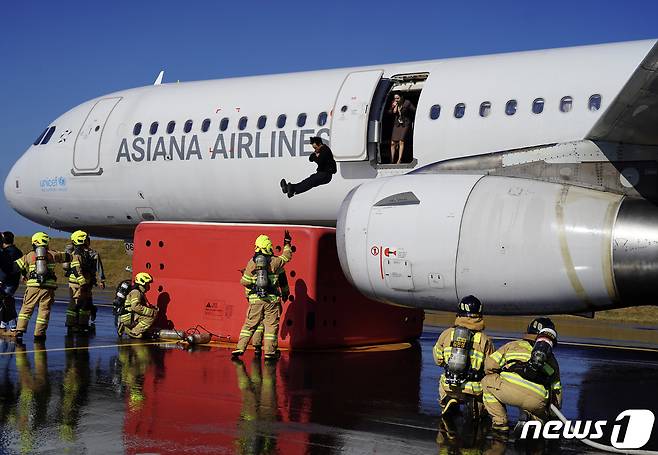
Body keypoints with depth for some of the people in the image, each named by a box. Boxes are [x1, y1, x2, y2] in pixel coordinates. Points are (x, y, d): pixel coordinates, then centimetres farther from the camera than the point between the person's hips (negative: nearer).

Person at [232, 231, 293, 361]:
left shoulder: (252, 262, 0)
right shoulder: (274, 261, -3)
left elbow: (245, 282, 2)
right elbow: (287, 256, 17)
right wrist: (287, 243, 32)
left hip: (255, 299, 2)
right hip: (272, 299, -2)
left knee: (249, 324, 10)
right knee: (271, 325, 5)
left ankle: (240, 348, 5)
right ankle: (269, 352, 4)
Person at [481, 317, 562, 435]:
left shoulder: (513, 345, 27)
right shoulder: (552, 360, 33)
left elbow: (490, 364, 20)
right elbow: (556, 391, 35)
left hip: (511, 390, -3)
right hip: (537, 402, 3)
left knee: (487, 382, 27)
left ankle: (500, 423, 15)